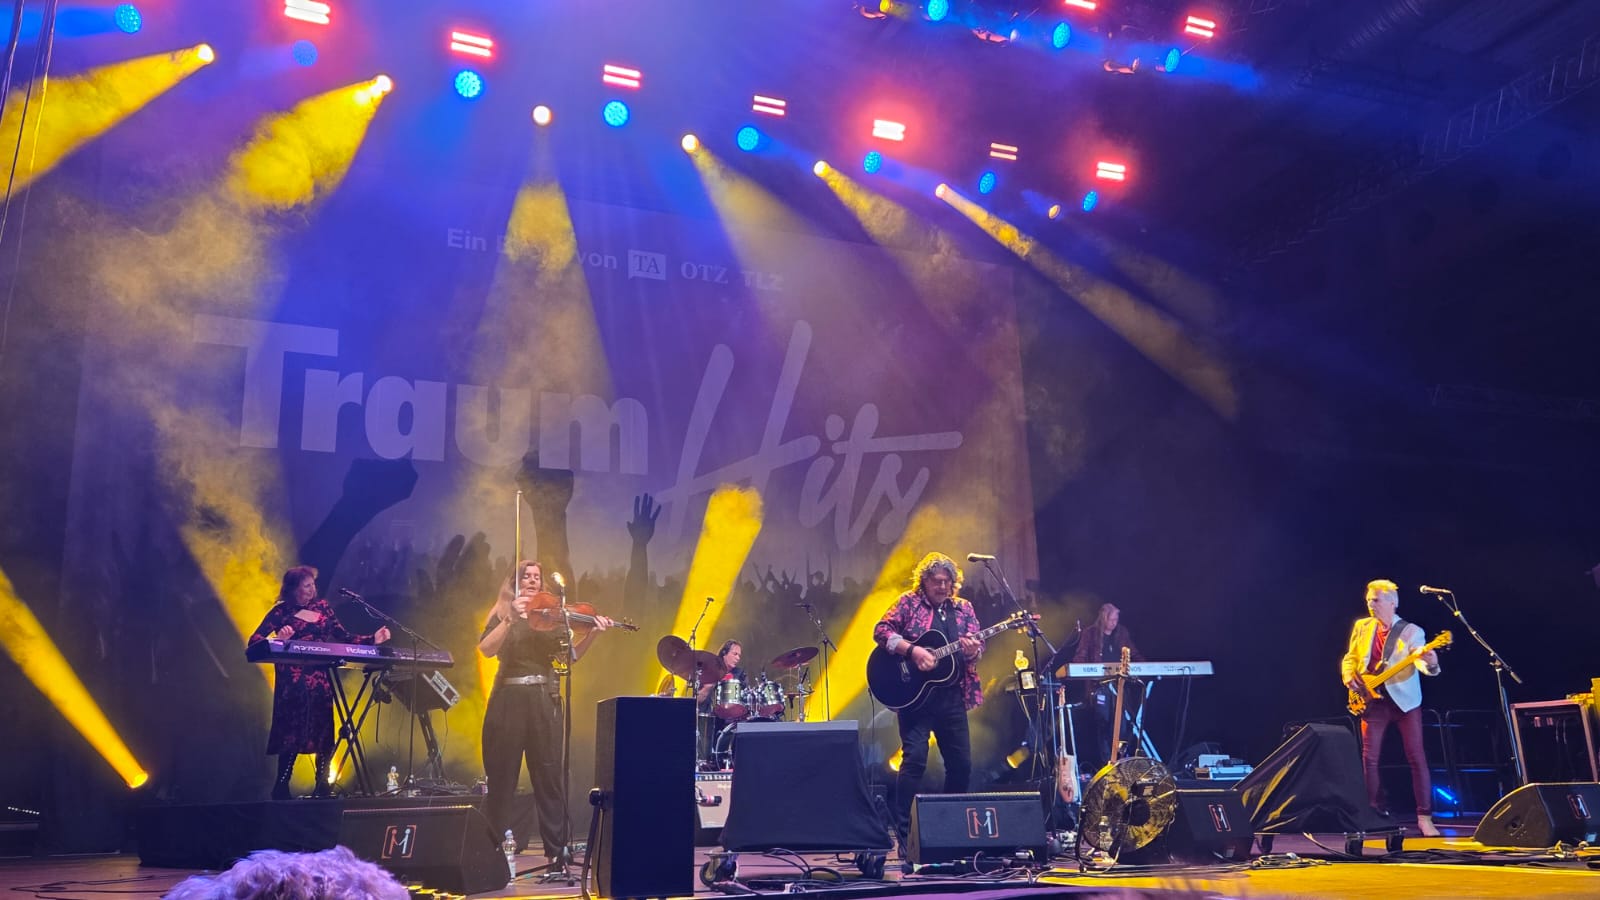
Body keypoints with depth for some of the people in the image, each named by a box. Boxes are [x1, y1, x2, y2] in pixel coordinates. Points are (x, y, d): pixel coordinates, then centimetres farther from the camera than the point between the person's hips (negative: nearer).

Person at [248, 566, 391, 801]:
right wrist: (277, 641, -25)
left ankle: (323, 788, 11)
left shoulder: (322, 607, 11)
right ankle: (281, 790, 2)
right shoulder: (281, 612, -1)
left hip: (320, 680, 4)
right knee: (291, 736, -7)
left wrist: (372, 640, -3)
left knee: (323, 734, 3)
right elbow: (254, 642, -6)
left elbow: (343, 638, 9)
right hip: (292, 682, -4)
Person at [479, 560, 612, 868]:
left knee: (549, 776, 0)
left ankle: (557, 851, 5)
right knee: (500, 776, 3)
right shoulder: (502, 614, 9)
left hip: (544, 700, 1)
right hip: (508, 700, -1)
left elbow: (568, 656, 5)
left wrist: (592, 634, -9)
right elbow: (486, 649, -8)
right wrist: (511, 618, -18)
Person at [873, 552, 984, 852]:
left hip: (951, 695, 5)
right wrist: (913, 650, -21)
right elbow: (881, 630, -10)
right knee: (914, 758, -12)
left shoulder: (963, 608, 12)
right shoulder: (910, 602, 0)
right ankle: (904, 834, -7)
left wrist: (972, 650, -15)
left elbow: (978, 647, 9)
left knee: (961, 762, 8)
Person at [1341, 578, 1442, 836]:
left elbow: (1420, 660, -20)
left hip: (1405, 700, -3)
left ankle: (1425, 817, -1)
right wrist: (1349, 677, -4)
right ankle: (1374, 813, 13)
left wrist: (1430, 664, -43)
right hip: (1372, 701, 3)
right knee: (1369, 759, 2)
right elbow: (1350, 658, 15)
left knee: (1417, 758, -6)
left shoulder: (1411, 631, -6)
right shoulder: (1361, 627, 6)